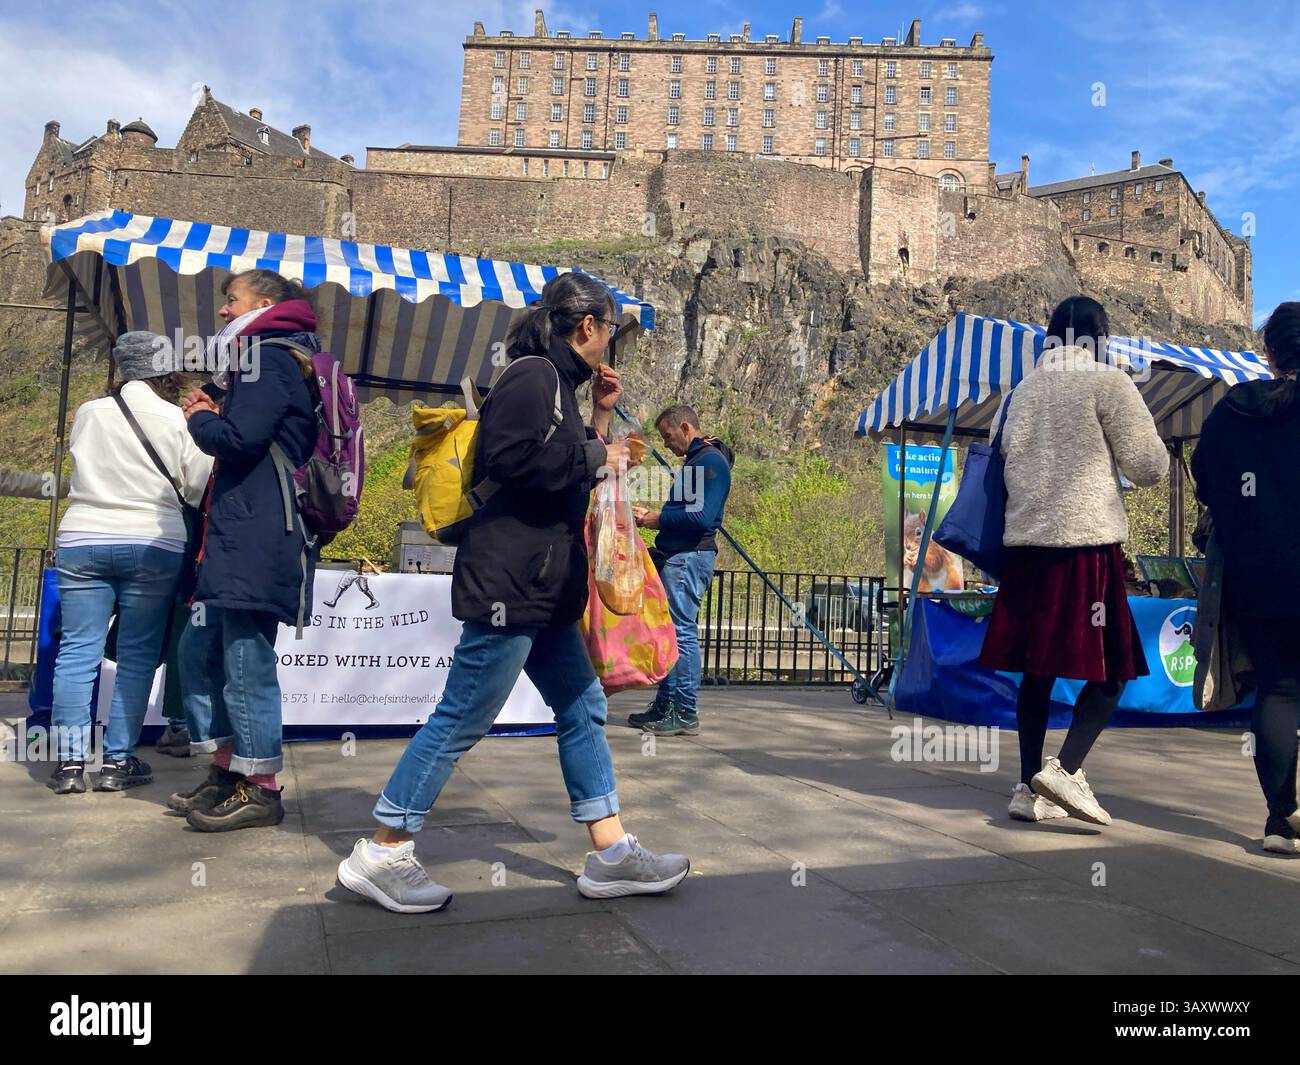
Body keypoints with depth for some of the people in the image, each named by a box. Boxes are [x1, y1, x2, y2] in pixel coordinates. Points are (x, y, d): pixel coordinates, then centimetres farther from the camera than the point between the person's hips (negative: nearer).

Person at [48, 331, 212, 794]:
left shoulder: (87, 413, 6)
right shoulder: (177, 420, -5)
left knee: (77, 651, 5)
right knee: (138, 655, 3)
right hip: (151, 545, -3)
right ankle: (118, 761, 5)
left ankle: (70, 761, 5)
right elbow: (200, 487, -1)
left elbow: (84, 465, 19)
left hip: (81, 541, 3)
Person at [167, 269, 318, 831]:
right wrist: (213, 414, 9)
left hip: (261, 537, -11)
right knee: (200, 649, 15)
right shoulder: (264, 356, 25)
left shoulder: (267, 353, -6)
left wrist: (200, 419, 1)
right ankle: (226, 773, 23)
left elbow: (241, 437, -18)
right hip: (238, 536, 11)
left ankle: (260, 790, 4)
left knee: (246, 659, -5)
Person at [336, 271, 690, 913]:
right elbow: (508, 457, -25)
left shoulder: (555, 382, 20)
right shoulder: (533, 373, -9)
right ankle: (381, 854, 10)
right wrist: (596, 457, -14)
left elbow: (572, 475, 25)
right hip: (509, 582, -10)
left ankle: (611, 854, 19)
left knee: (583, 708, 11)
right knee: (463, 717, -3)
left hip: (544, 589, 10)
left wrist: (601, 419, 18)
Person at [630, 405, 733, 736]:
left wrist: (659, 518, -10)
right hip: (675, 556, 11)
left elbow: (703, 516, -20)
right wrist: (652, 515, 10)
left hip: (690, 557, -11)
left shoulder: (711, 461, -10)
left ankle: (686, 714, -3)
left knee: (682, 632, -8)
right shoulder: (693, 461, 21)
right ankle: (665, 705, 20)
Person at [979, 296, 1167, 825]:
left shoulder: (1021, 390, 14)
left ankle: (1029, 788, 12)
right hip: (1087, 543, -6)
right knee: (1110, 669, 2)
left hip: (1025, 543, 6)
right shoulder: (1107, 382, -2)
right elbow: (1148, 466, -2)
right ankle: (1065, 769, -13)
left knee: (1036, 670, 9)